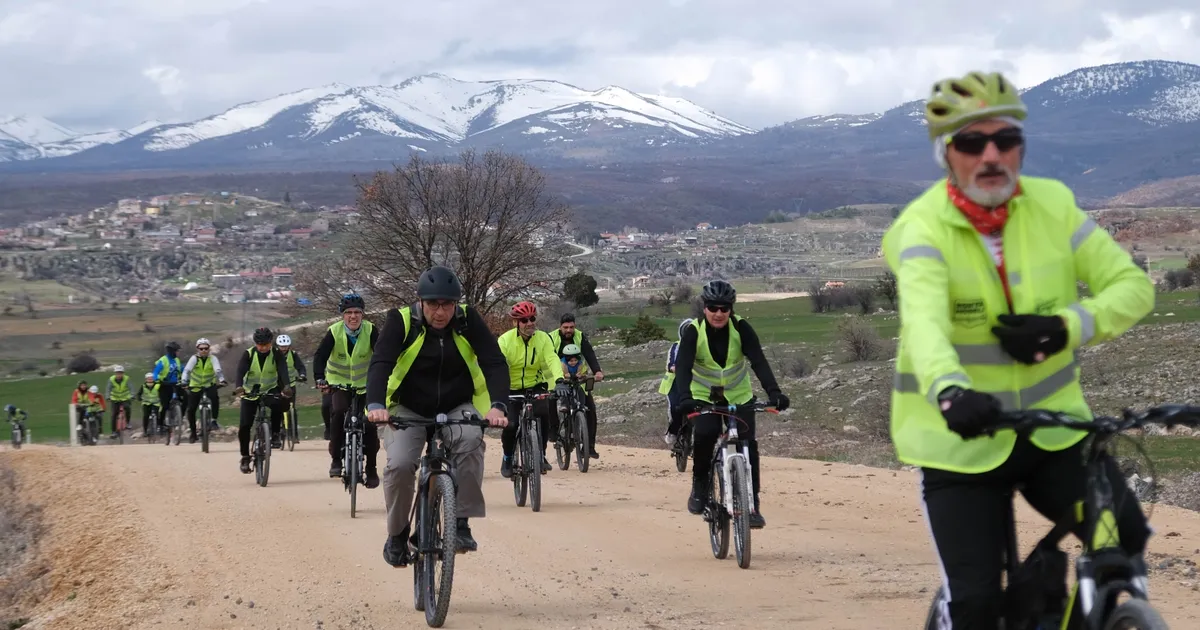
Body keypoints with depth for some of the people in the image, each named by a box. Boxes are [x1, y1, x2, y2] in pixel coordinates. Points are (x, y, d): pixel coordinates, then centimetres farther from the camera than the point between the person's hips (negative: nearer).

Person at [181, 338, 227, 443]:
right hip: (195, 386, 1)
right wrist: (184, 381, -43)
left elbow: (218, 370, -28)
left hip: (209, 385, -1)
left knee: (215, 398, -33)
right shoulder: (194, 358, -12)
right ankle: (193, 432, 14)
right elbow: (187, 370, -25)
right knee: (191, 409, -3)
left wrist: (221, 379, -47)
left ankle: (214, 421, -19)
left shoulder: (212, 359, -12)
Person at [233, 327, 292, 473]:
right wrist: (239, 386, -47)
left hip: (270, 390, 0)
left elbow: (283, 370, -26)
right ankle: (245, 457, 5)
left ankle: (275, 434, -16)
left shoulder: (276, 354, -11)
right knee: (244, 425, -10)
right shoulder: (248, 354, -12)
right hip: (250, 393, 0)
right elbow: (241, 371, -26)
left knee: (278, 404, -35)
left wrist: (286, 386, -47)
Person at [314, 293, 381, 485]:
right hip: (339, 383, -1)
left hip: (364, 384, 1)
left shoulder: (370, 331, -15)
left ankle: (371, 469, 11)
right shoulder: (334, 332, -16)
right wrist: (320, 379, -43)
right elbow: (320, 356, -26)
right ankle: (336, 459, -14)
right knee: (338, 413, -27)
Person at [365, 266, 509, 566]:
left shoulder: (468, 320, -11)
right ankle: (397, 535, 1)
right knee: (399, 464, -24)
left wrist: (498, 406, -37)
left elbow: (494, 363, -19)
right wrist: (376, 405, -45)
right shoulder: (401, 321, -15)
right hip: (408, 409, 0)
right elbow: (380, 364, -26)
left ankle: (461, 523, -24)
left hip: (458, 408, 0)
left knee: (470, 441, -32)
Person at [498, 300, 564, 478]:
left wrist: (559, 380, -40)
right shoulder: (505, 340, -15)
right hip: (511, 389, -1)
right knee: (510, 425, -17)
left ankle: (541, 455, -1)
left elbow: (552, 359, -21)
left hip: (535, 387, 1)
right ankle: (508, 458, 13)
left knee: (543, 414, -23)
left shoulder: (543, 338, -8)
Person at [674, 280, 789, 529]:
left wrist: (773, 392, -41)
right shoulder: (694, 331, -19)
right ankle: (700, 485, -4)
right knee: (704, 434, -28)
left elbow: (759, 362, -26)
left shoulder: (741, 328, -17)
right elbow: (683, 366, -30)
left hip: (739, 396, 1)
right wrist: (685, 397, -47)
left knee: (748, 444, -12)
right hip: (704, 396, -1)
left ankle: (752, 505, -1)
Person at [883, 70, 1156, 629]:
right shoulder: (923, 228, -17)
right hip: (960, 440, -3)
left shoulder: (1053, 205, -4)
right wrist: (949, 392, -56)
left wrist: (1065, 327, -24)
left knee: (1127, 540, -14)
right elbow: (924, 323, -35)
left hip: (1052, 427, 3)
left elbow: (1132, 285, -4)